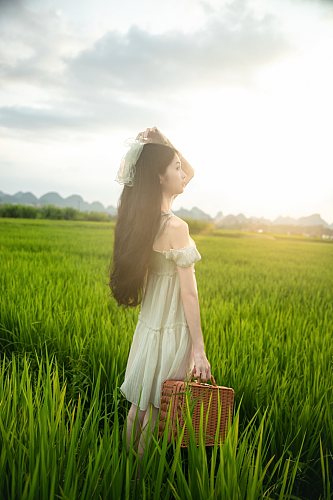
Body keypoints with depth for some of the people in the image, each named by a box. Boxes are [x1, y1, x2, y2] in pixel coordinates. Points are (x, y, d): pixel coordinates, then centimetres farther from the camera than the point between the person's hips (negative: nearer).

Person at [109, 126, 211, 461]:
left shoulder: (145, 214, 2)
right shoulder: (175, 227, -22)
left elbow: (191, 173, 16)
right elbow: (188, 294, -19)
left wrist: (165, 147, 0)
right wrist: (198, 349, -13)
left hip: (150, 323, 8)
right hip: (172, 331, -8)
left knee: (140, 404, 20)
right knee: (158, 410, 8)